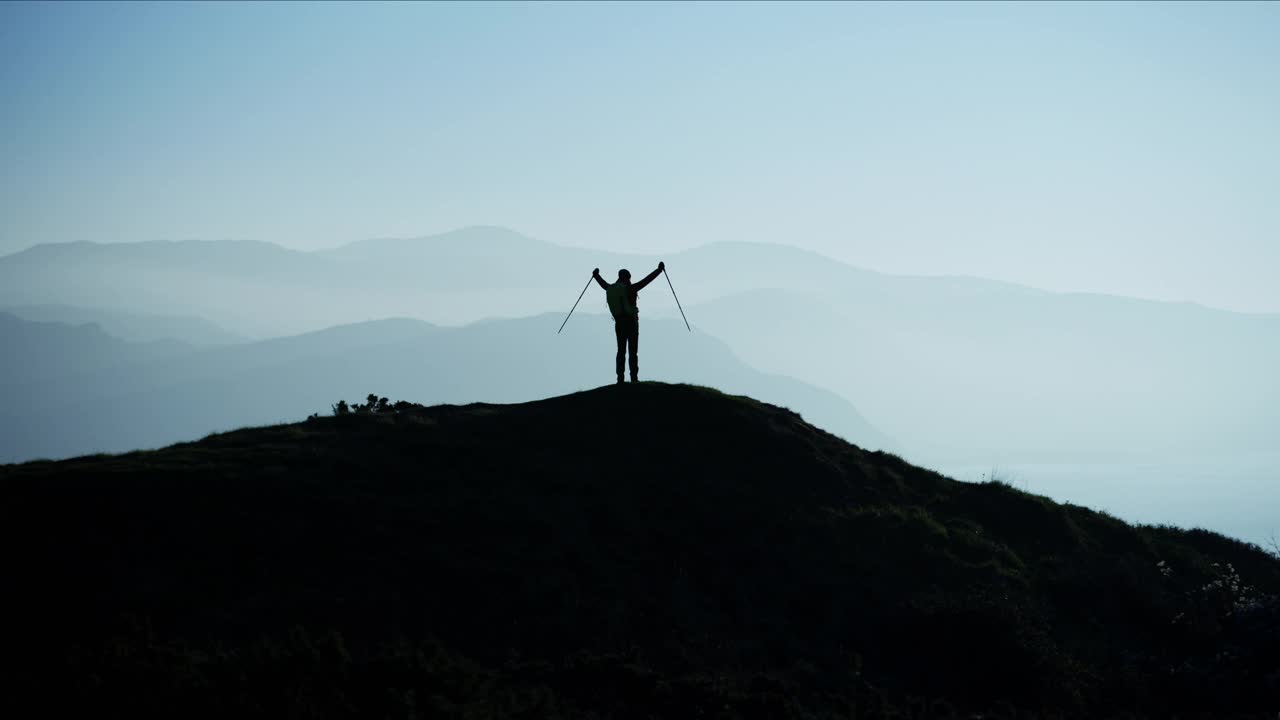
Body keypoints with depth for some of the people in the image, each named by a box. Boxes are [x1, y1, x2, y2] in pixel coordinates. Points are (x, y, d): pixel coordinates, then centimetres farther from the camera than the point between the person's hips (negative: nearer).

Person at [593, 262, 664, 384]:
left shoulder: (610, 289, 6)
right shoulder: (629, 288, -11)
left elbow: (604, 284, 28)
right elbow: (646, 280, -11)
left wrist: (596, 275, 49)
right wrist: (659, 270, -4)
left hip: (619, 323, 5)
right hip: (631, 322, -5)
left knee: (621, 351, 9)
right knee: (633, 352, -3)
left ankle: (620, 379, 5)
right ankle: (634, 378, -6)